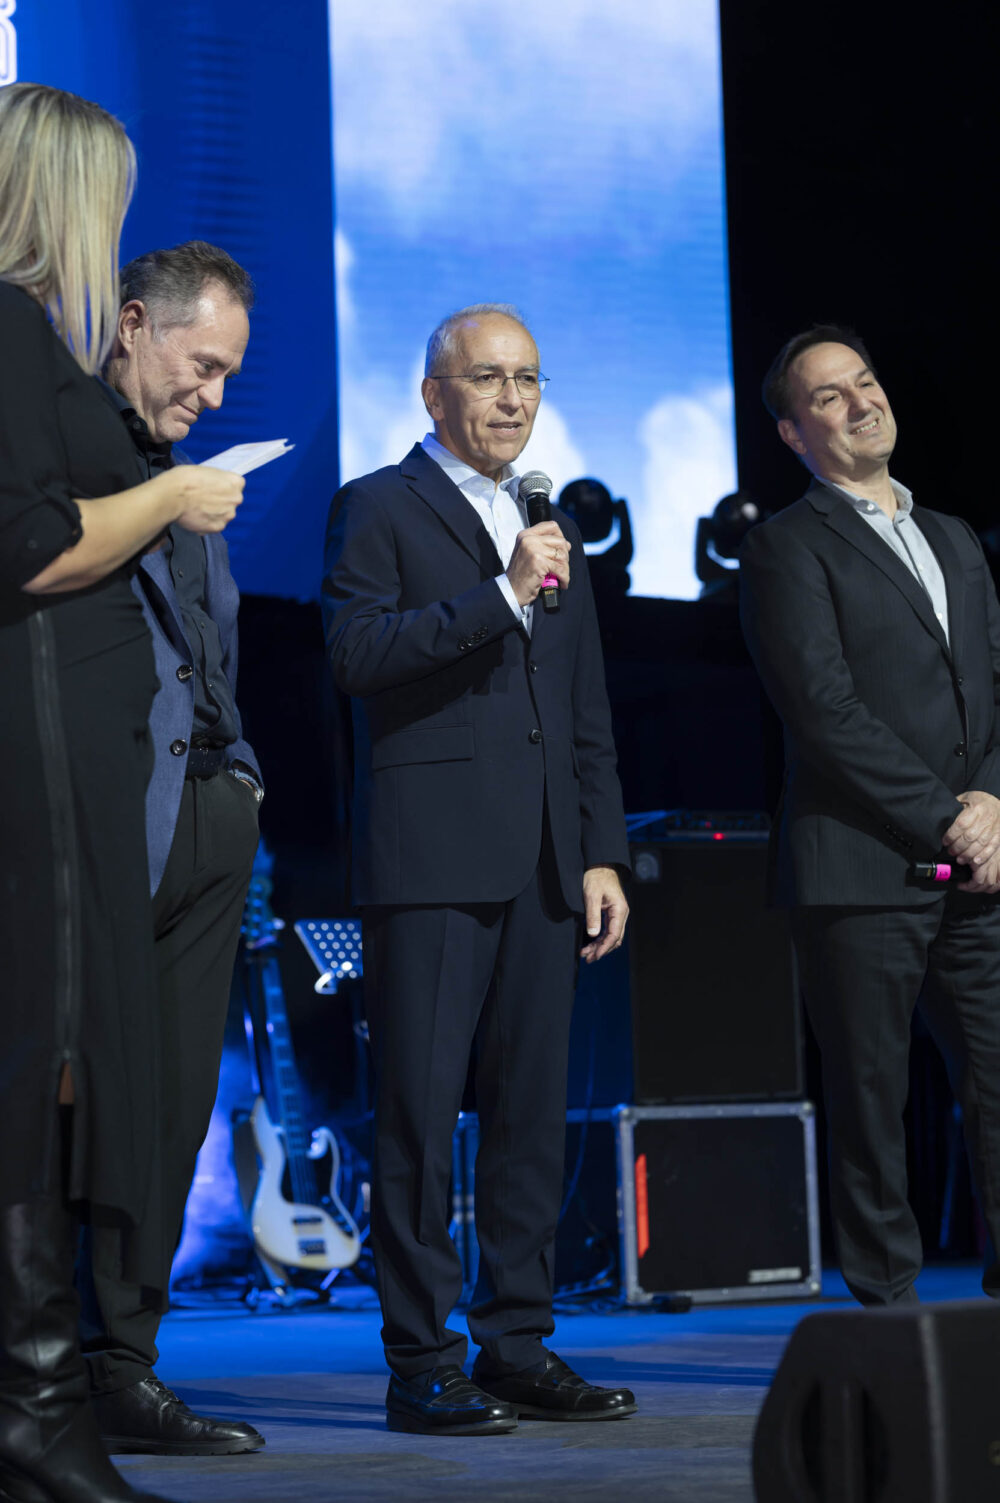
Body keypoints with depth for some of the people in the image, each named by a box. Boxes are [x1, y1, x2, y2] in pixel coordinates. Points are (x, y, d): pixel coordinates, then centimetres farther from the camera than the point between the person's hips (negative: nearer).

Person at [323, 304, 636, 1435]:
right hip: (430, 856, -6)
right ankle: (422, 1363, -3)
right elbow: (356, 651, -12)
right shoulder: (378, 507, 3)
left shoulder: (551, 525, 22)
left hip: (544, 863, 6)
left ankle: (518, 1343, 13)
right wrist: (501, 595, -17)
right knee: (420, 1112, -6)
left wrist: (603, 854, 14)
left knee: (533, 1109, 6)